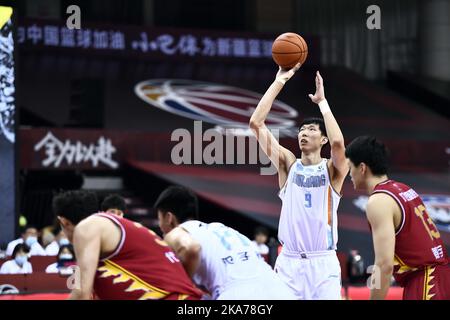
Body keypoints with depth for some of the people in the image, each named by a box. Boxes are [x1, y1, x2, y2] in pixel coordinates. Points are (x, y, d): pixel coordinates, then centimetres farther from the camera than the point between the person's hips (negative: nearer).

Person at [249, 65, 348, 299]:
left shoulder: (333, 170, 2)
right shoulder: (288, 164, 8)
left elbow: (338, 143, -22)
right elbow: (256, 123, 0)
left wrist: (322, 101, -11)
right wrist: (279, 82, -2)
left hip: (323, 263, -2)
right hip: (289, 262, 2)